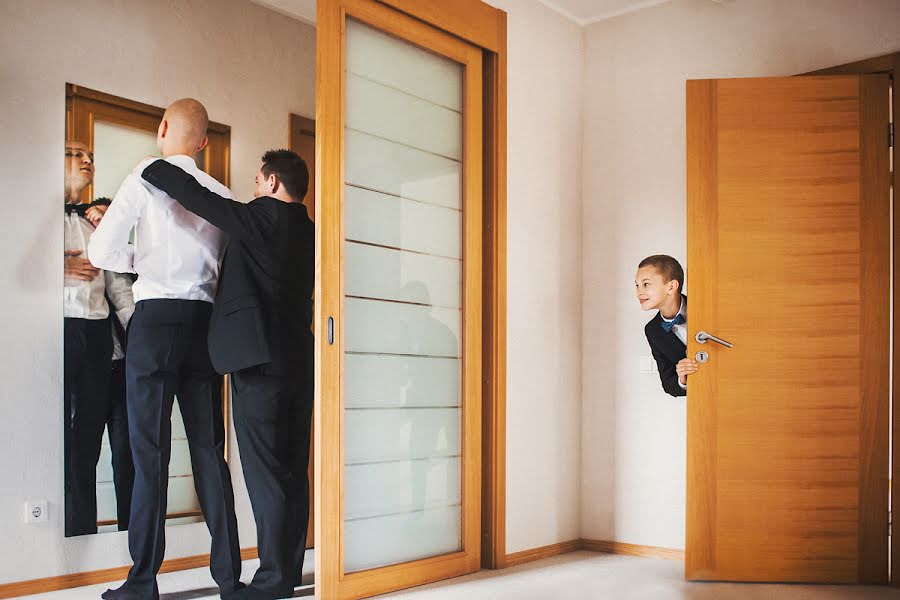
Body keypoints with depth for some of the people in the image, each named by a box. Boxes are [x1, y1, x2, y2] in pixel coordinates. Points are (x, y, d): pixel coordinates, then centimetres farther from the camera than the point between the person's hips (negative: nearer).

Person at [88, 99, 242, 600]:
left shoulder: (148, 176, -1)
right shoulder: (221, 193, 10)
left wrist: (143, 259, 14)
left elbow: (102, 251, -4)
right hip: (206, 322, 4)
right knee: (209, 449, 8)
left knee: (150, 450, -1)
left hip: (157, 317, -4)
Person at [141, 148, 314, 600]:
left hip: (260, 359, -8)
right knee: (292, 471, 10)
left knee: (264, 471, -5)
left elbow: (195, 195, -8)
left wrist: (152, 166, 8)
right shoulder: (308, 232, 14)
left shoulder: (261, 217, -8)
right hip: (299, 359, 8)